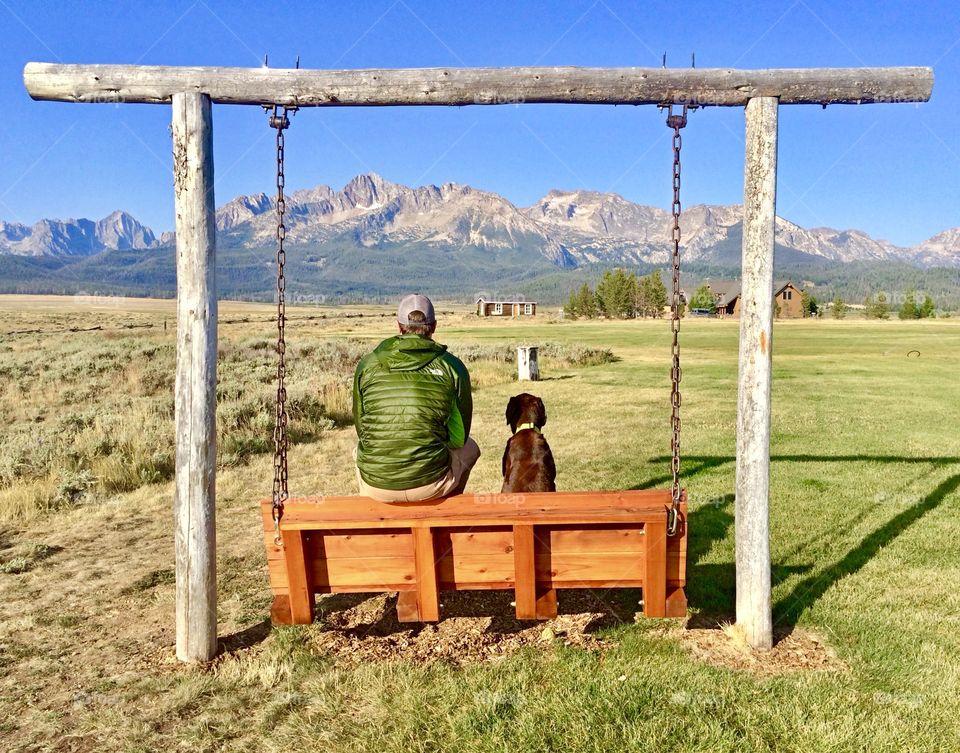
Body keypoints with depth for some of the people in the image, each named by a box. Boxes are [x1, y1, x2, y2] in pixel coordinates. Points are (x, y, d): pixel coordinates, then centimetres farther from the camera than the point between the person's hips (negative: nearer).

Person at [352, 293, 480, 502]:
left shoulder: (367, 364, 3)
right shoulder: (452, 366, -1)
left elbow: (361, 428, 12)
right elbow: (460, 435, 8)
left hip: (375, 486, 2)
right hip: (429, 484, -2)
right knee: (469, 448, 31)